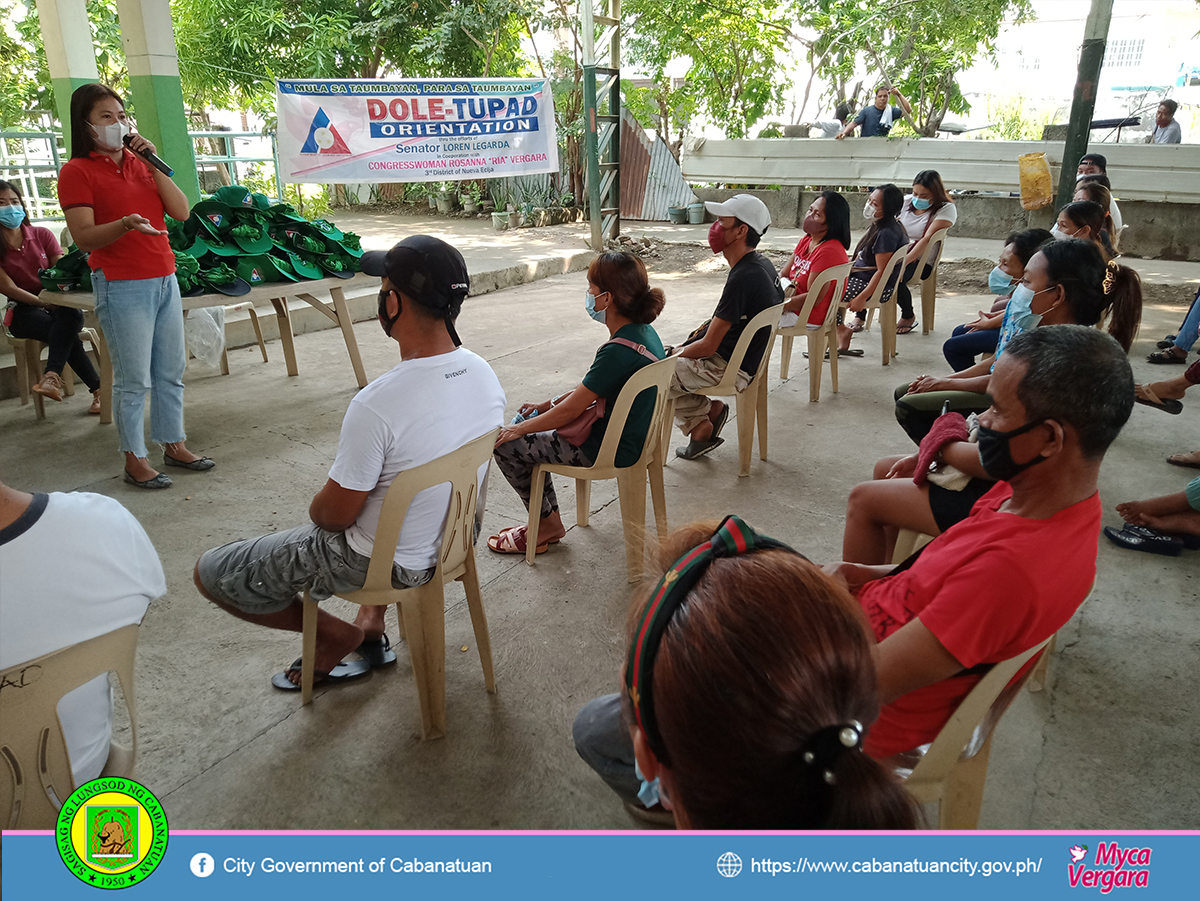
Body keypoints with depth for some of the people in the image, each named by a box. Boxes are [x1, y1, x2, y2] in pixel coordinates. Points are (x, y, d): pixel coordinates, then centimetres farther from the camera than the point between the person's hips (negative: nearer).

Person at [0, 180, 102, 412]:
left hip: (59, 305, 2)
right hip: (23, 311, -2)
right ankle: (98, 389, -37)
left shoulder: (42, 235, 6)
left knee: (71, 314, -36)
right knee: (66, 331, -32)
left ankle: (52, 375, -44)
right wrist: (41, 301, -24)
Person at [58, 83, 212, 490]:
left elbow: (181, 212, 4)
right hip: (121, 286, -6)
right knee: (133, 380, -3)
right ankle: (135, 460, 8)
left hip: (164, 280, 6)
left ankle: (173, 445, 23)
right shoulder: (77, 171, -4)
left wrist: (153, 163, -3)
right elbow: (83, 237, -12)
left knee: (171, 372, 11)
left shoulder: (138, 163, 14)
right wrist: (126, 224, -29)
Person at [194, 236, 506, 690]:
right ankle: (372, 627, 37)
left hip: (386, 563, -7)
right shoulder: (485, 375, -10)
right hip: (454, 537, 7)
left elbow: (333, 515, -21)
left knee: (211, 573, 7)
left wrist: (316, 506, 4)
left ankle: (336, 635, 16)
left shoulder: (378, 404, -33)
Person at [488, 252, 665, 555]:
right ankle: (549, 515, 24)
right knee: (526, 420, 18)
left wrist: (519, 429, -8)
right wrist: (548, 405, 11)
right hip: (629, 434, 10)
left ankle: (548, 525, 18)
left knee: (505, 445, -2)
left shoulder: (619, 351, -29)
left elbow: (571, 410, -21)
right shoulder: (642, 331, 1)